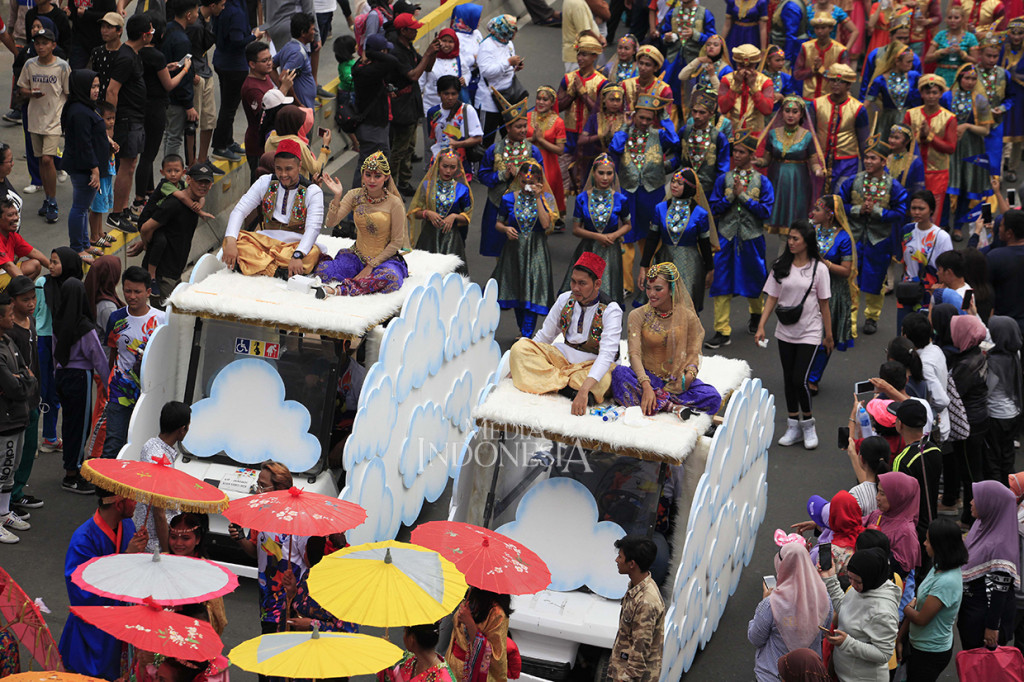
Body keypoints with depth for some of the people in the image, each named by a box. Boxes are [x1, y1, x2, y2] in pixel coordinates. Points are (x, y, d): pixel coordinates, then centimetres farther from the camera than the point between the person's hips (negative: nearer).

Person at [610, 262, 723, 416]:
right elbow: (634, 354, -13)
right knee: (619, 372, -34)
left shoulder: (687, 317, 1)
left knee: (713, 398, -27)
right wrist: (646, 386, -30)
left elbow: (693, 353, 3)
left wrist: (690, 373, -21)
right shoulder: (638, 316, -3)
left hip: (676, 381, 1)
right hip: (648, 378, -1)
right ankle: (671, 406, -36)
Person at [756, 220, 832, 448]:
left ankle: (808, 425, 9)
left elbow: (824, 304, -1)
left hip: (809, 333, -4)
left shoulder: (818, 269, -6)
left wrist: (829, 335, 3)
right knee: (788, 380, 10)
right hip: (785, 332, 4)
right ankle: (793, 426, 21)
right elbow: (772, 298, 3)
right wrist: (761, 326, -6)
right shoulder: (781, 267, 1)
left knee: (800, 380, -11)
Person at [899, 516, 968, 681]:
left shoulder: (947, 582, -29)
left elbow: (921, 619, -24)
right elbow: (917, 603, 7)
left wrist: (908, 608, -2)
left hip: (931, 654, -9)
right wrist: (899, 639, 10)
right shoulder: (938, 569, 0)